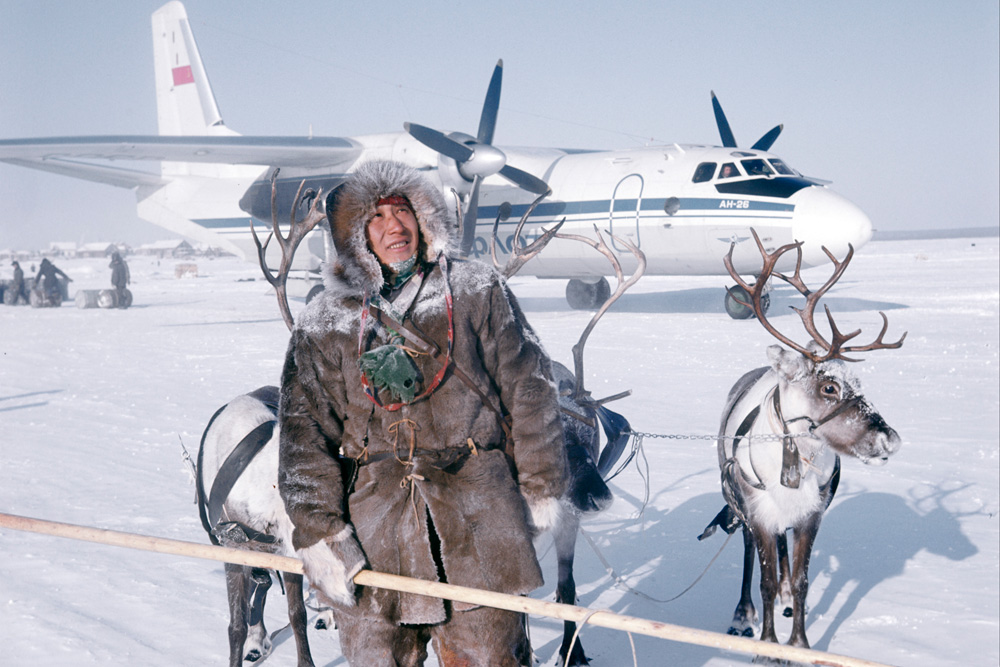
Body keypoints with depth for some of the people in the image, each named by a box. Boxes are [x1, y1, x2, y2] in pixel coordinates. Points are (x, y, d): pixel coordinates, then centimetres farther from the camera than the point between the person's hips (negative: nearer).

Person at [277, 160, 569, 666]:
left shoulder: (477, 291, 7)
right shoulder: (323, 324, 7)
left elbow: (528, 390, 8)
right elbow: (304, 434, 3)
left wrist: (540, 487, 6)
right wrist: (318, 532, -6)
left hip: (476, 523, -1)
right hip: (373, 528, 1)